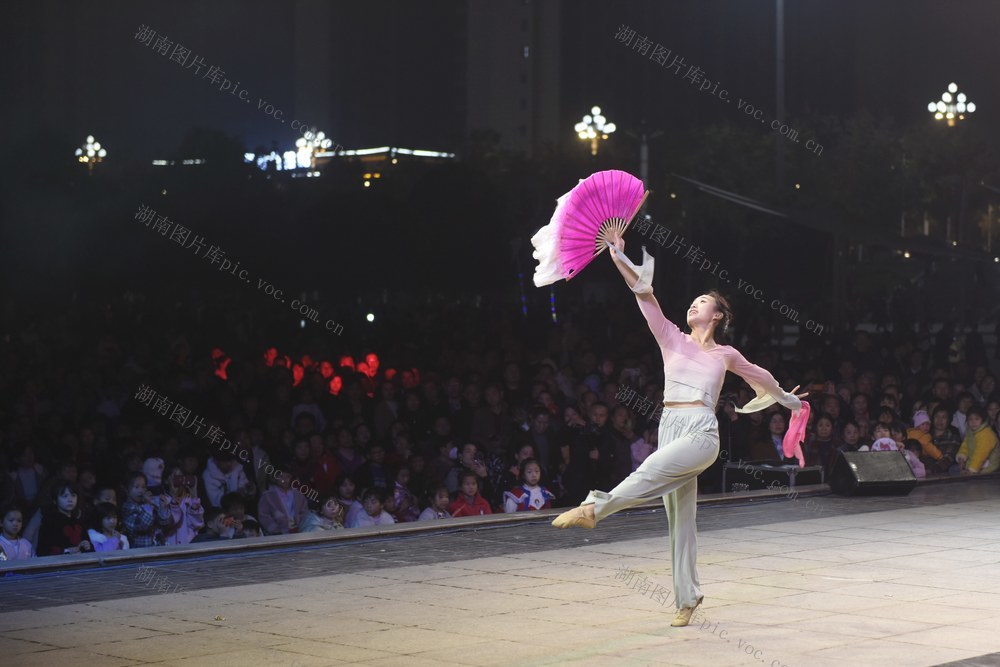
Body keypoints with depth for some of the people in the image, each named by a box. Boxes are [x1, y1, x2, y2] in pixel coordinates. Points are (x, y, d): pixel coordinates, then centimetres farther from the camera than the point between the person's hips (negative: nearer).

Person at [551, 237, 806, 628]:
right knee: (680, 518, 3)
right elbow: (645, 294, 3)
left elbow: (758, 375, 31)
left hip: (701, 434, -2)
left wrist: (784, 396, 45)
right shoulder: (672, 339, 12)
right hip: (670, 429, 2)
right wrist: (619, 256, -5)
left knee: (650, 472, -30)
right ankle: (686, 599, 9)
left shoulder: (725, 355, 11)